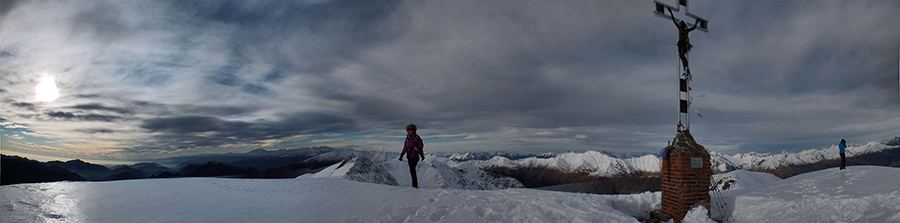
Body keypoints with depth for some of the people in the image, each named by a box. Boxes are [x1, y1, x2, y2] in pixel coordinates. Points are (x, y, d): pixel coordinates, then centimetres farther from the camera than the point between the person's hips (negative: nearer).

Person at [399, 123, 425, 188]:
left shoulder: (417, 138, -1)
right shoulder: (407, 138, 16)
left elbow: (420, 147, -3)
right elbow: (405, 148, 22)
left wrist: (422, 155, -12)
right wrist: (401, 155, 20)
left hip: (415, 156, -6)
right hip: (409, 157, 6)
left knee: (412, 169, -18)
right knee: (411, 170, 4)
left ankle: (415, 184, -17)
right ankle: (415, 183, 10)